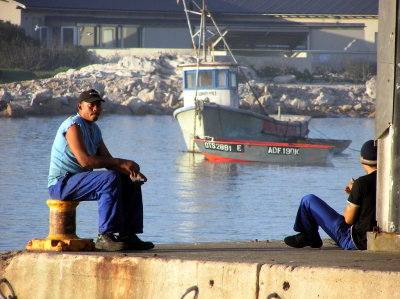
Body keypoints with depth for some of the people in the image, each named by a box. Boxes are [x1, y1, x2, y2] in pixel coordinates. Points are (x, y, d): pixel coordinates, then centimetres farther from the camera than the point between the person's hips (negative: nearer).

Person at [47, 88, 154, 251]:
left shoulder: (94, 129, 16)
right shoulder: (74, 125, -15)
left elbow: (107, 161, 13)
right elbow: (85, 160, -25)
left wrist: (130, 172, -7)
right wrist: (121, 163, -20)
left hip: (81, 180, 10)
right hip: (61, 183, -10)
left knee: (130, 183, 7)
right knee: (110, 179, -31)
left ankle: (128, 235, 3)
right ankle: (105, 236, -32)